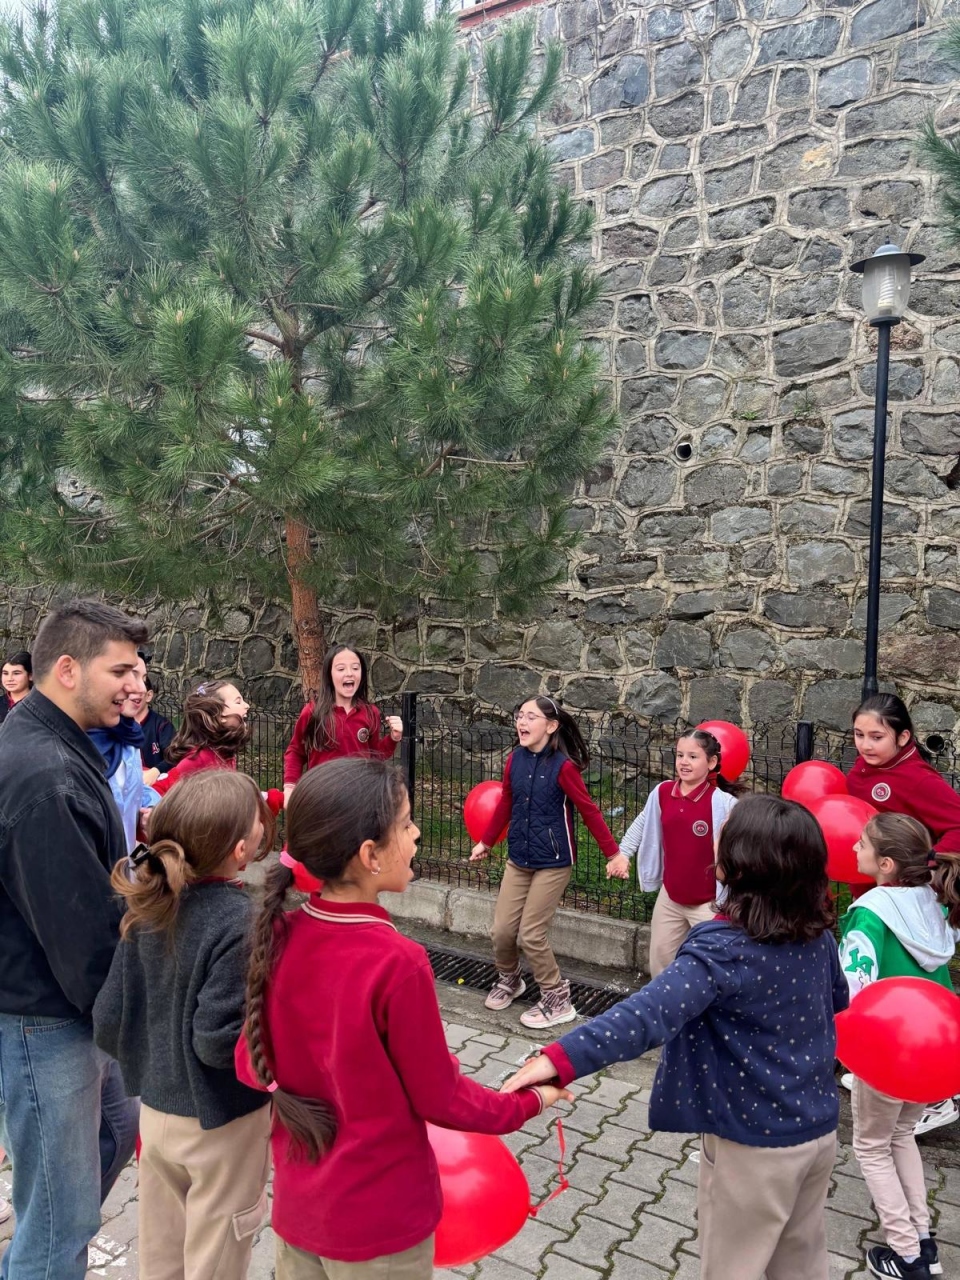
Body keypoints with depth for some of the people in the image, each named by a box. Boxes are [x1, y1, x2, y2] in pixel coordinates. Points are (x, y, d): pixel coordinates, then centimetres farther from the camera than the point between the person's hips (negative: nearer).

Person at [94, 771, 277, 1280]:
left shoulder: (148, 906, -8)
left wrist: (149, 1059, 13)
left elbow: (108, 1020, -4)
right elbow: (218, 1041, -29)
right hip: (221, 1123, -6)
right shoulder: (240, 922, -28)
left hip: (155, 1109, 6)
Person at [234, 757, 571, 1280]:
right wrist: (529, 1102, 0)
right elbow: (440, 1099, -16)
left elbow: (251, 1064, 0)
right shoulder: (396, 963, -29)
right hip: (380, 1219, -4)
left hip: (296, 1205, 5)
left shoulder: (279, 936, -12)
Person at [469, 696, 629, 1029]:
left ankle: (558, 1001, 18)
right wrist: (486, 842, 21)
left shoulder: (563, 766, -17)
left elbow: (589, 811, -12)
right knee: (502, 931, 6)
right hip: (518, 859, 5)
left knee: (530, 935, -3)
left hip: (553, 863, -5)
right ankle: (509, 980, 37)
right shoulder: (514, 760, -1)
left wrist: (613, 854, -12)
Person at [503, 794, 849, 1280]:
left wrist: (561, 1058, -52)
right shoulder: (817, 933, -6)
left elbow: (649, 1013, -45)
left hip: (756, 1144, -7)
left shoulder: (725, 948, -30)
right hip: (819, 1129, 7)